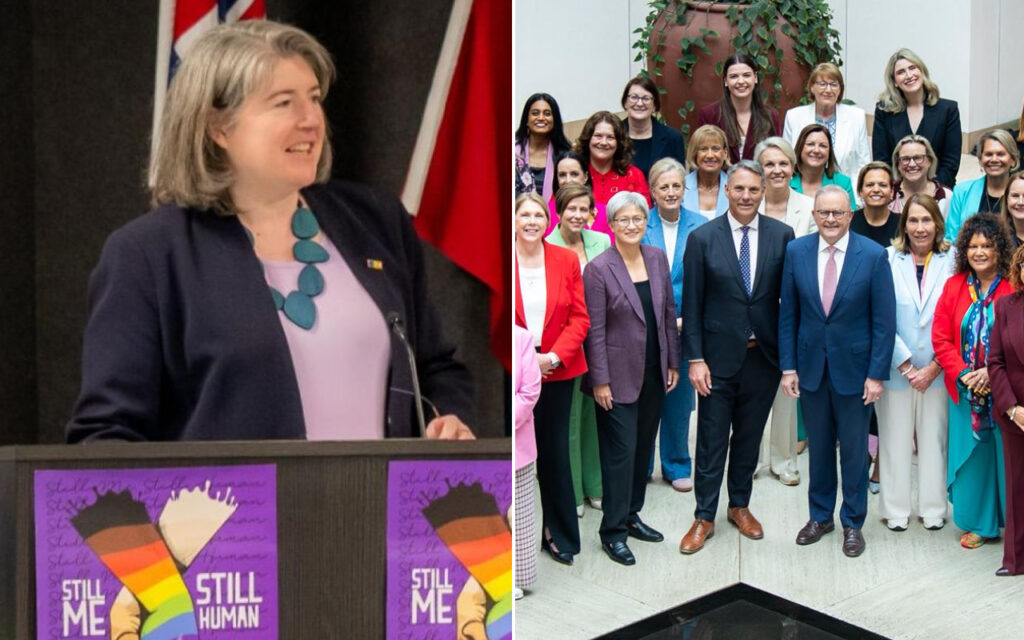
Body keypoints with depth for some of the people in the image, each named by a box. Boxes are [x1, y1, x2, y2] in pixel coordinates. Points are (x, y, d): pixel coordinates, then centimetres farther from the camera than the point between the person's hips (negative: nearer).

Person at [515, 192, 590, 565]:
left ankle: (560, 536, 21)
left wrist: (554, 356, -12)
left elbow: (580, 317, 1)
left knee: (555, 454, 8)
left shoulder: (567, 260, 1)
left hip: (558, 371, 1)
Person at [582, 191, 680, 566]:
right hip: (619, 376, -5)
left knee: (643, 447, 13)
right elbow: (595, 330, -12)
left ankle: (631, 515, 28)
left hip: (654, 373, 6)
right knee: (621, 451, 0)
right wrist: (600, 381, -13)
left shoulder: (657, 258, 4)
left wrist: (673, 363, 9)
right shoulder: (599, 268, -12)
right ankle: (613, 531, 11)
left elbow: (668, 313, 10)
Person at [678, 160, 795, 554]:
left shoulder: (782, 235, -2)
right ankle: (704, 517, 18)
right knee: (711, 441, 6)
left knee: (749, 437, 16)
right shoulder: (703, 238, -6)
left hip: (764, 356, 2)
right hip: (718, 357, -2)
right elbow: (691, 305, -5)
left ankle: (740, 506, 33)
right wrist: (695, 359, -9)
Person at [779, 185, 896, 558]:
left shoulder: (874, 255, -10)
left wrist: (876, 374, -10)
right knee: (818, 447, 15)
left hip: (854, 369, -2)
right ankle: (820, 516, 31)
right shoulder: (796, 251, -3)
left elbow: (884, 321, -8)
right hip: (810, 367, 2)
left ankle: (852, 523, 26)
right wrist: (788, 367, -1)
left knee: (854, 450, 10)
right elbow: (788, 314, 2)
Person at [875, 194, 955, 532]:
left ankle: (933, 508, 24)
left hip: (937, 369, 1)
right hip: (895, 368, -1)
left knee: (934, 438, 9)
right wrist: (907, 366, -9)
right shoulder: (888, 259, -4)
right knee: (895, 439, 7)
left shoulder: (951, 261, -1)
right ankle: (895, 510, 21)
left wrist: (933, 368, -9)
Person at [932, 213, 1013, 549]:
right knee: (971, 455, 9)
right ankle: (978, 524, 23)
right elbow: (941, 337, 3)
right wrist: (962, 373, -9)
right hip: (965, 391, 3)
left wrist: (993, 372, -17)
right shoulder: (954, 286, 4)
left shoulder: (1014, 287, -8)